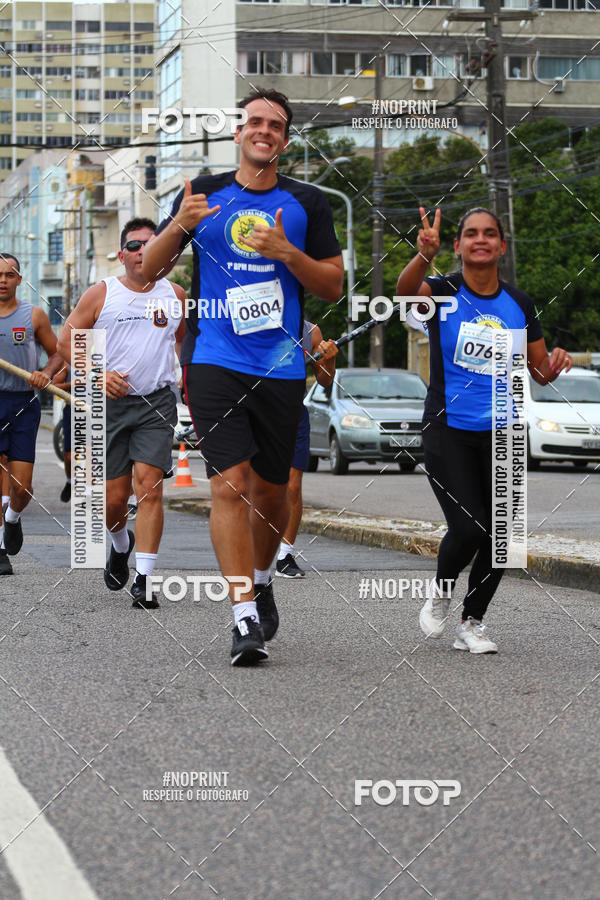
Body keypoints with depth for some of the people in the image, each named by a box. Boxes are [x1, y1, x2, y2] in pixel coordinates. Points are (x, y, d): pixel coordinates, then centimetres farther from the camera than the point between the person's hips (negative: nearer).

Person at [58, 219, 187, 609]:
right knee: (114, 498, 3)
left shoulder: (175, 295, 9)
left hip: (157, 404, 0)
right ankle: (121, 544, 38)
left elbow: (186, 340, 25)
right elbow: (67, 339, 3)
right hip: (111, 403, 0)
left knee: (150, 487, -15)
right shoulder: (101, 294, 2)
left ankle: (143, 579, -13)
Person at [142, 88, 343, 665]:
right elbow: (150, 269, 7)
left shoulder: (307, 204, 7)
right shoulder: (205, 193, 7)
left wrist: (288, 253, -11)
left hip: (280, 368, 2)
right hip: (214, 361, -2)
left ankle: (261, 580, 37)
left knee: (270, 490, 10)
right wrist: (179, 226, -13)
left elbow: (333, 286, 6)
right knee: (230, 483, -15)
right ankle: (245, 618, -16)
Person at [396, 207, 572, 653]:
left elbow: (540, 372, 13)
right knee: (468, 528, -14)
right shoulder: (442, 291, -4)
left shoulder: (519, 305, 6)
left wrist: (555, 364, -12)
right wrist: (425, 254, -50)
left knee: (499, 533, -1)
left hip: (500, 432, 4)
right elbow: (407, 290, -29)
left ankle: (473, 621, 19)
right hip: (448, 429, -3)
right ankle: (441, 592, 18)